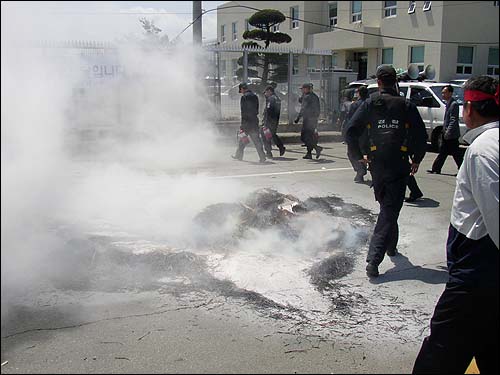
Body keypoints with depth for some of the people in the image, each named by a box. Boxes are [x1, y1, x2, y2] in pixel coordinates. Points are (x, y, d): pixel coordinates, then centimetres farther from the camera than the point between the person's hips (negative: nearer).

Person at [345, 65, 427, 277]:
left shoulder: (369, 104, 2)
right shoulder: (406, 106, 1)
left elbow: (351, 131, -4)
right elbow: (421, 136, -2)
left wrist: (358, 156, 9)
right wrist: (417, 159, 13)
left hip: (377, 165, 2)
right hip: (399, 166, -2)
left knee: (387, 207, 23)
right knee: (390, 211, -2)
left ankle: (391, 246, 36)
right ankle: (373, 259, -10)